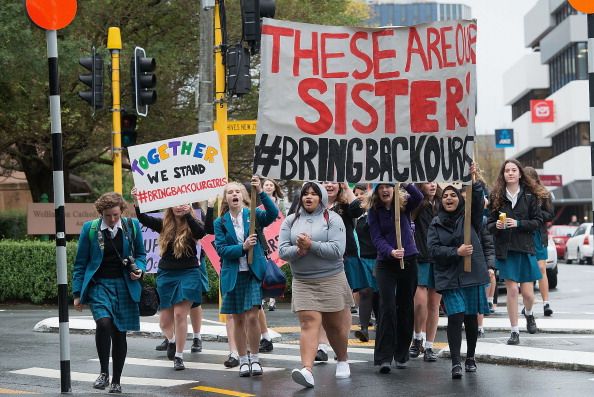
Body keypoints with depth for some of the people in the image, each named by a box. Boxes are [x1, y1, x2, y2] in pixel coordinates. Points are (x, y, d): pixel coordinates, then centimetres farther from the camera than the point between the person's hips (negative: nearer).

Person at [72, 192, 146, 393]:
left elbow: (140, 254, 16)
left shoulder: (132, 226, 3)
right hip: (99, 285, -2)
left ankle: (116, 381, 18)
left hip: (124, 286, 2)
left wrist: (139, 269, -6)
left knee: (119, 333, 5)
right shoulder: (89, 229, 0)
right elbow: (80, 264, 5)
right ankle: (104, 373, -10)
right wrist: (78, 293, 2)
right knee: (103, 323, -25)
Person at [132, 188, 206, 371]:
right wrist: (136, 202, -29)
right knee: (164, 320, 7)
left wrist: (188, 215, -36)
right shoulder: (163, 224, 2)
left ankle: (179, 356, 1)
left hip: (188, 274, -3)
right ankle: (171, 340, 40)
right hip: (166, 274, 3)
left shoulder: (193, 225, -3)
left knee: (180, 314, -10)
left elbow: (201, 233, -25)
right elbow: (144, 219, -12)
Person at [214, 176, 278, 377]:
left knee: (252, 317, -10)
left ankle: (255, 359, 5)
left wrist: (261, 192, -28)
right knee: (238, 320, 7)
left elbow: (273, 214, -17)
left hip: (253, 272, -2)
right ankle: (243, 360, 18)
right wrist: (242, 248, -19)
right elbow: (221, 249, -5)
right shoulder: (220, 222, 4)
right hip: (233, 275, 2)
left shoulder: (253, 214, 2)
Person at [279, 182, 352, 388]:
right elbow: (282, 251, 2)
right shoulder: (291, 221, 9)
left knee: (335, 324, 9)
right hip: (302, 282, 2)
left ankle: (342, 361, 33)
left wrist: (311, 245, -19)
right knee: (309, 323, -11)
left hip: (331, 280, -1)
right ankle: (307, 370, -22)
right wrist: (298, 250, -16)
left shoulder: (332, 219, -1)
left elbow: (337, 249, -13)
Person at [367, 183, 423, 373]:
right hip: (386, 264, -1)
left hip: (408, 261, 2)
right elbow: (377, 238, -9)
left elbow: (418, 197, -21)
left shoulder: (404, 205, 0)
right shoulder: (374, 212, -1)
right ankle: (384, 357, -11)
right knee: (388, 307, -12)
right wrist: (391, 251, -26)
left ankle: (402, 355, 20)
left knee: (406, 308, 8)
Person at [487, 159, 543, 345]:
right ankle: (515, 331, 8)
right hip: (505, 249, 0)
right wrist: (496, 226, -15)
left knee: (527, 292, 1)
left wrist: (518, 223, -14)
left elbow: (538, 221, -2)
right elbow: (489, 224, 6)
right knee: (511, 290, -3)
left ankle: (528, 314, 35)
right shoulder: (497, 196, 4)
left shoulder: (529, 195, 1)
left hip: (525, 248, 0)